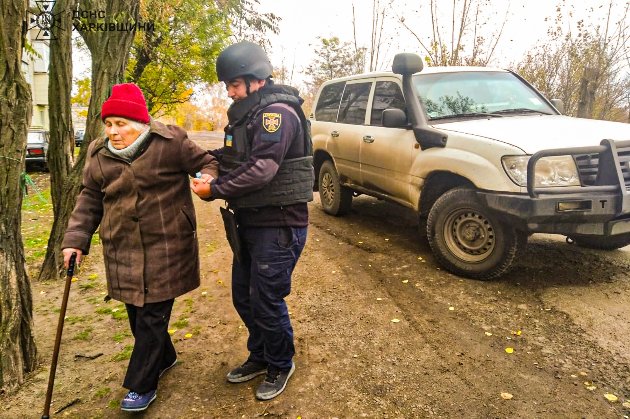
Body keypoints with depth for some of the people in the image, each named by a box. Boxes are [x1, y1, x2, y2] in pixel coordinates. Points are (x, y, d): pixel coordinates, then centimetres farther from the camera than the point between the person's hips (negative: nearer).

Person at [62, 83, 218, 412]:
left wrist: (209, 178, -23)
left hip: (165, 247, -5)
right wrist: (75, 239, 4)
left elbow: (205, 162, 0)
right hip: (123, 251, 5)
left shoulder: (170, 142, -9)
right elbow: (90, 199, 11)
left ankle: (142, 385, 17)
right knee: (136, 312, 14)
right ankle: (163, 357, 40)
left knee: (152, 314, 1)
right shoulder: (99, 154, 6)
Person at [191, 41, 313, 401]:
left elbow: (261, 169, -26)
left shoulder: (277, 111, -17)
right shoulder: (249, 112, 13)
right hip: (251, 221, 9)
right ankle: (260, 357, 38)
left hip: (279, 225, -9)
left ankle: (280, 366, 27)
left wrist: (215, 190, -21)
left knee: (267, 300, 2)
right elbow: (237, 157, 14)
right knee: (244, 296, 17)